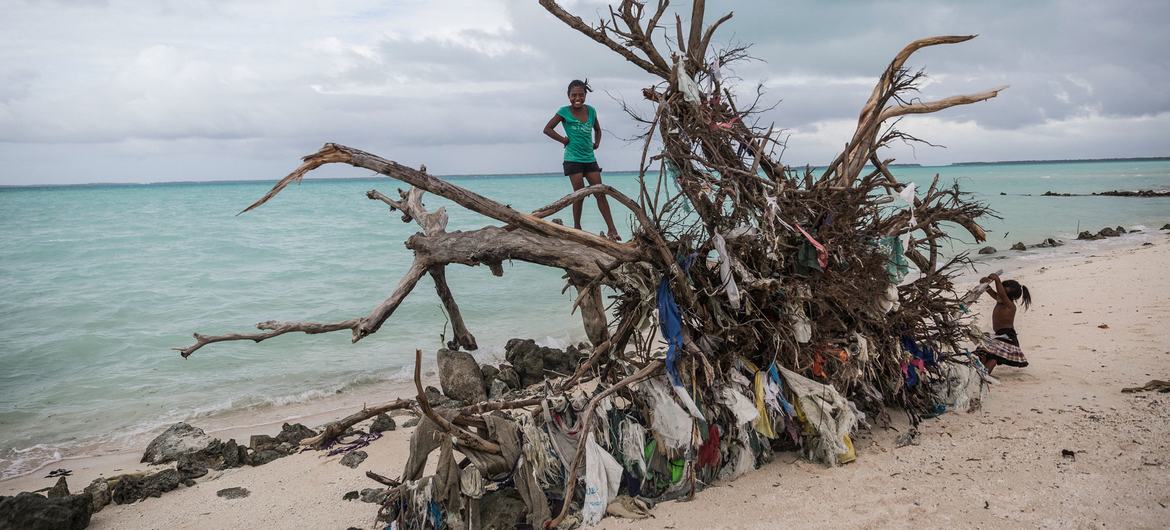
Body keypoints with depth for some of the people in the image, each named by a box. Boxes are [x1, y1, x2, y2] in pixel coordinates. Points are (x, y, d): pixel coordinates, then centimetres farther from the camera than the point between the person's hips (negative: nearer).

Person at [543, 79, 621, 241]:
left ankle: (612, 229, -1)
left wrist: (597, 143, 9)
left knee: (600, 193, 0)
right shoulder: (564, 111, -5)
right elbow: (547, 129, -4)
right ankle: (577, 228, 10)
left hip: (590, 159, 4)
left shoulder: (591, 111, 7)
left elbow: (597, 129, 24)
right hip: (573, 159, -4)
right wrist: (564, 140, -7)